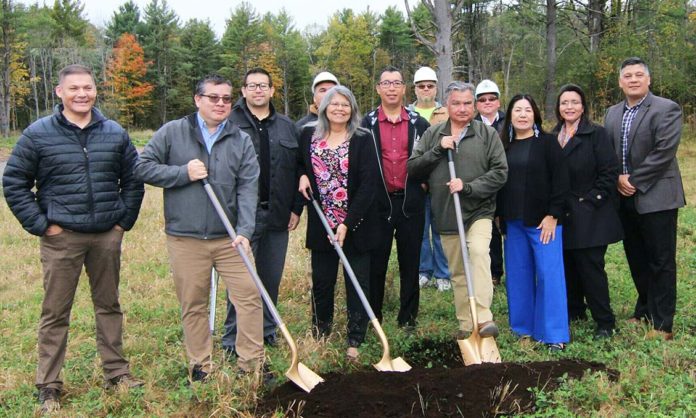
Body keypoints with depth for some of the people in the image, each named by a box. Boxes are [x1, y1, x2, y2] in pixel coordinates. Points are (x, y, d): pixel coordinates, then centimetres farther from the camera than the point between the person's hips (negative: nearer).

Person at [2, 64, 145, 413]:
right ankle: (49, 386, 17)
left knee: (109, 305, 14)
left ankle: (116, 373, 26)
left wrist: (125, 221, 6)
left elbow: (133, 180, 13)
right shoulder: (38, 134, -3)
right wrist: (41, 225, -6)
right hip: (61, 237, -2)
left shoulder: (115, 133, 5)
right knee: (55, 313, 5)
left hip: (107, 236, 3)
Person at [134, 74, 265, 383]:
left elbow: (248, 189, -4)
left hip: (229, 238, 1)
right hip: (184, 238, -1)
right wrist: (183, 173, -13)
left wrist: (244, 231, -15)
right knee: (193, 305, 9)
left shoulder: (241, 140, 4)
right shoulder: (172, 132, 1)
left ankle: (252, 363, 16)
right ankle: (200, 366, 25)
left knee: (249, 296, 1)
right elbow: (143, 166, -1)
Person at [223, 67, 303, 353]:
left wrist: (296, 208, 6)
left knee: (272, 277, 11)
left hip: (278, 214, 4)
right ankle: (233, 339, 12)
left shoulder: (287, 126, 11)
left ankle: (267, 330, 25)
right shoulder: (230, 124, -2)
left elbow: (297, 169, 11)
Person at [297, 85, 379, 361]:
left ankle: (355, 341, 15)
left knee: (357, 283, 4)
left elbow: (368, 185, -13)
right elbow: (298, 163, 22)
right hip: (322, 223, 3)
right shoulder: (309, 135, 3)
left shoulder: (363, 140, -7)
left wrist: (347, 224, -18)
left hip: (356, 224, -2)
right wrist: (302, 175, -2)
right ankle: (319, 335, 29)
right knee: (321, 281, 11)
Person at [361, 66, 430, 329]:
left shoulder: (418, 123, 6)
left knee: (410, 262, 7)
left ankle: (408, 316, 19)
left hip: (410, 202, 1)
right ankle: (372, 316, 16)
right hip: (378, 202, -1)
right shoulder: (367, 123, 3)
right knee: (376, 262, 5)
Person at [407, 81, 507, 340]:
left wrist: (468, 187, -15)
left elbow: (500, 172, -4)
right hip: (446, 215, 3)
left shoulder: (487, 134, 2)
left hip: (478, 211, -3)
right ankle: (466, 324, 20)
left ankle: (484, 317, -30)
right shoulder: (432, 135, 9)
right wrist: (438, 150, -10)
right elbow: (412, 169, 3)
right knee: (457, 272, 9)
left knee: (479, 252, -28)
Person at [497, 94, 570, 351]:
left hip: (543, 221, -4)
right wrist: (500, 216, 9)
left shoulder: (547, 142, -2)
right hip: (513, 222, 4)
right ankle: (523, 327, 21)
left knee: (549, 274, -5)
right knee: (518, 274, 9)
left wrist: (553, 215, -12)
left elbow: (560, 180, -7)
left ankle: (554, 334, 2)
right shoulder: (504, 145, 9)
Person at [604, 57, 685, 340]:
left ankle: (662, 323, 9)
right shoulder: (612, 113, 12)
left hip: (655, 197, -6)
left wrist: (634, 180, -15)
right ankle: (645, 310, 29)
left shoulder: (666, 109, -8)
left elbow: (664, 153, -17)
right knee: (636, 259, 14)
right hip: (625, 198, 6)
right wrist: (618, 178, -5)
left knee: (661, 261, 1)